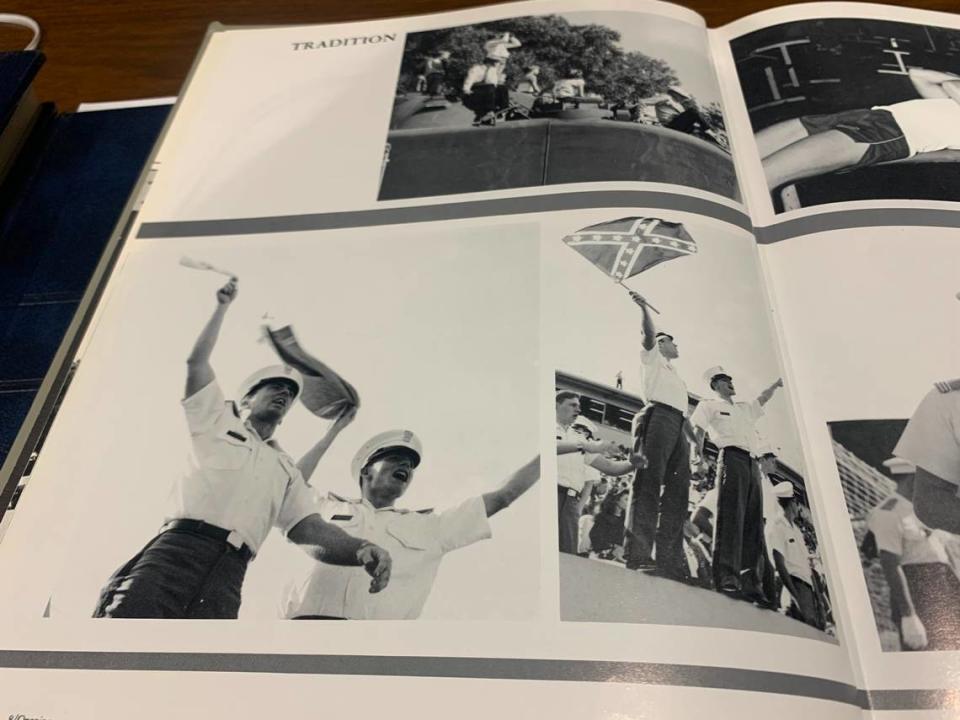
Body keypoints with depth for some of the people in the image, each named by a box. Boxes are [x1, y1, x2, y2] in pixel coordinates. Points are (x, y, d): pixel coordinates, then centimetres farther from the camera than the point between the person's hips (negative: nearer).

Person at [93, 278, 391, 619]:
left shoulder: (287, 470, 26)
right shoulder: (219, 421, 26)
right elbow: (196, 362, 18)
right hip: (177, 548, -1)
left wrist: (361, 549, -10)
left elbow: (312, 530, 11)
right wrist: (222, 306, 26)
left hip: (227, 576, 2)